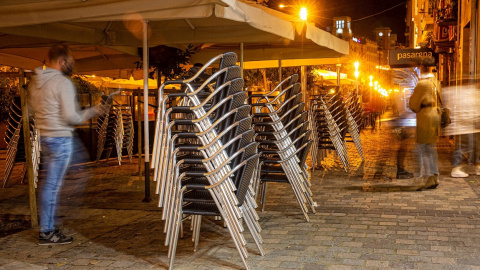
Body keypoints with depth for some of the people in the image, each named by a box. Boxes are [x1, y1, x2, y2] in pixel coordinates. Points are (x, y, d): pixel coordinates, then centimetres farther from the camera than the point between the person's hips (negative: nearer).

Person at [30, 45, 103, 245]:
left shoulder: (35, 81, 11)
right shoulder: (63, 82, -15)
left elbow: (33, 109, 16)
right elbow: (70, 116, -18)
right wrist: (91, 112, -4)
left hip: (44, 137, 9)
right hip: (60, 138, -9)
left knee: (49, 183, 16)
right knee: (53, 185, -3)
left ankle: (47, 227, 24)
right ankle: (46, 232, 5)